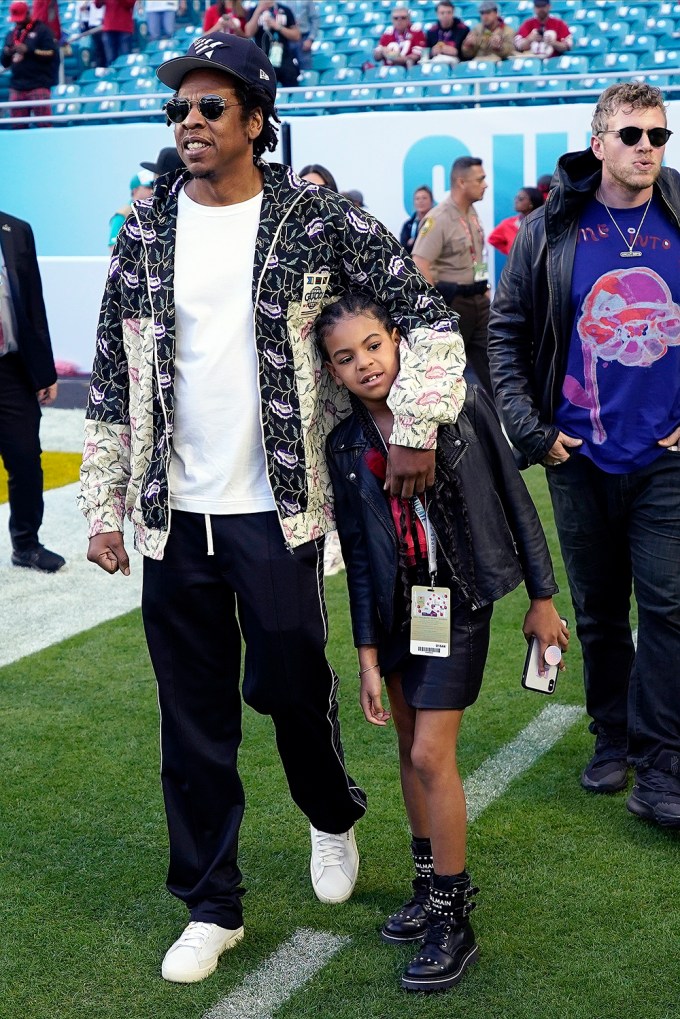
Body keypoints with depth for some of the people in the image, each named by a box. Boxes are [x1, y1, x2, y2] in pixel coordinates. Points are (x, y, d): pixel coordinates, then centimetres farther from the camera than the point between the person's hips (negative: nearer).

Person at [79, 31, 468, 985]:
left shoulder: (315, 219, -4)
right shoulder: (147, 230, 5)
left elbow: (426, 311, -1)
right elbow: (113, 380, 8)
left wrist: (418, 429, -9)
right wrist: (104, 507, 7)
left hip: (277, 512, -3)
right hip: (173, 517, 3)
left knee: (291, 685, 4)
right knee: (193, 720, 9)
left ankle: (333, 816, 39)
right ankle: (212, 906, 25)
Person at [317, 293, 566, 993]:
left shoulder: (462, 405, -12)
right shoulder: (345, 447, -2)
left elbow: (514, 500, -4)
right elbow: (358, 558, 2)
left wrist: (542, 598, -1)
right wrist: (368, 656, 1)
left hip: (458, 604, -4)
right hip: (396, 610, 4)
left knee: (431, 754, -8)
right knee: (411, 750, 14)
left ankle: (453, 921, 6)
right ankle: (432, 885, 32)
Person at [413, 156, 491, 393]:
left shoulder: (472, 212, 10)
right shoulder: (439, 219, -17)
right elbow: (419, 266, -23)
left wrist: (484, 289, 16)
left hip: (477, 299, 8)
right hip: (451, 302, -8)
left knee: (488, 360, 8)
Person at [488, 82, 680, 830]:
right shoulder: (551, 231, 0)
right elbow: (505, 333, 5)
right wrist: (530, 429, -1)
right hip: (581, 458, 1)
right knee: (598, 612, 11)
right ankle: (611, 740, 28)